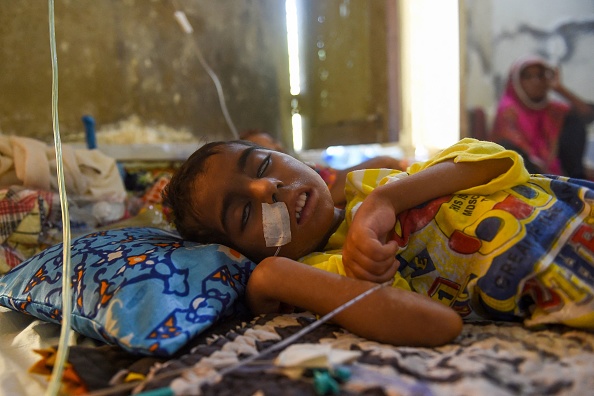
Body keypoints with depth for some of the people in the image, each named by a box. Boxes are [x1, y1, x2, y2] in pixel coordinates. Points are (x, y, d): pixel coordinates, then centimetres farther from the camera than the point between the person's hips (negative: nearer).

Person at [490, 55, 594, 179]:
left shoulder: (552, 109, 11)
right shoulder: (509, 110, -4)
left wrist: (560, 88, -2)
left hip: (552, 167, 5)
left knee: (575, 119, -4)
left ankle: (576, 178, -9)